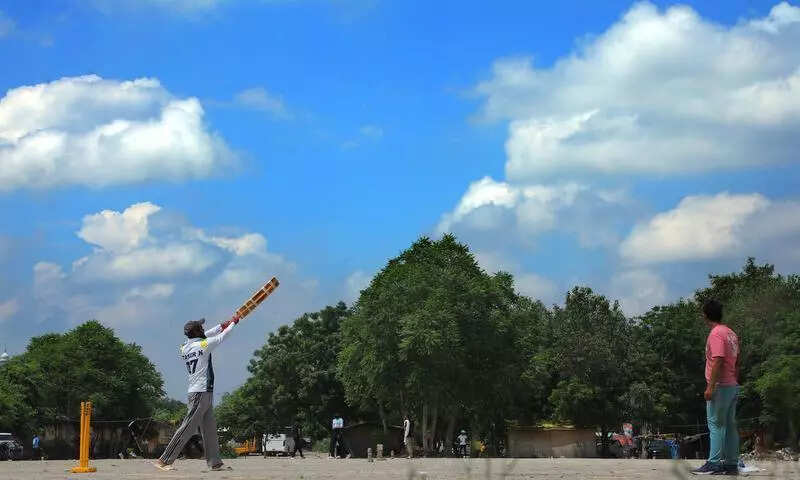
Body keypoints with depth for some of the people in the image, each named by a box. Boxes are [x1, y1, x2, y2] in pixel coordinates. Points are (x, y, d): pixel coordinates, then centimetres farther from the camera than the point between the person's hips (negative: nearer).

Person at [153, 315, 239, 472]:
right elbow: (223, 336, 1)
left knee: (210, 429, 12)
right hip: (201, 392, -9)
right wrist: (233, 323, 20)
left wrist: (222, 325, 31)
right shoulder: (203, 345, -11)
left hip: (203, 394, 9)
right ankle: (164, 460, -12)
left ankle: (214, 462, 13)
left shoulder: (184, 348, 10)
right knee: (188, 428, -10)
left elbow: (205, 336, 27)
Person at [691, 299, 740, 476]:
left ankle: (714, 464, -11)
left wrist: (710, 387, -21)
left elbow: (718, 361, -22)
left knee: (716, 425, -9)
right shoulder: (731, 333, 15)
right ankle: (731, 464, 11)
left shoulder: (716, 334, -14)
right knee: (730, 425, 9)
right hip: (733, 386, 9)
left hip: (720, 387, -9)